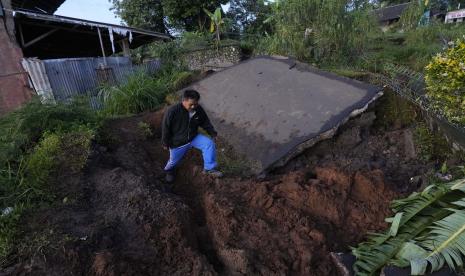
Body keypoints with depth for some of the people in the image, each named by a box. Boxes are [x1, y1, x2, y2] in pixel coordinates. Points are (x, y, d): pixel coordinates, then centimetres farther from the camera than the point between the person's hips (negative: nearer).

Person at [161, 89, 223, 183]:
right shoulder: (172, 111, -27)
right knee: (174, 160, 14)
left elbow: (205, 122, 4)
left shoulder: (199, 110, -13)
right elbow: (165, 128, -16)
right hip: (178, 142, -3)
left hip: (193, 137, 3)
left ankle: (209, 168, -6)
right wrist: (165, 143, -8)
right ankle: (169, 170, 53)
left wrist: (212, 132, -9)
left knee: (209, 143, -19)